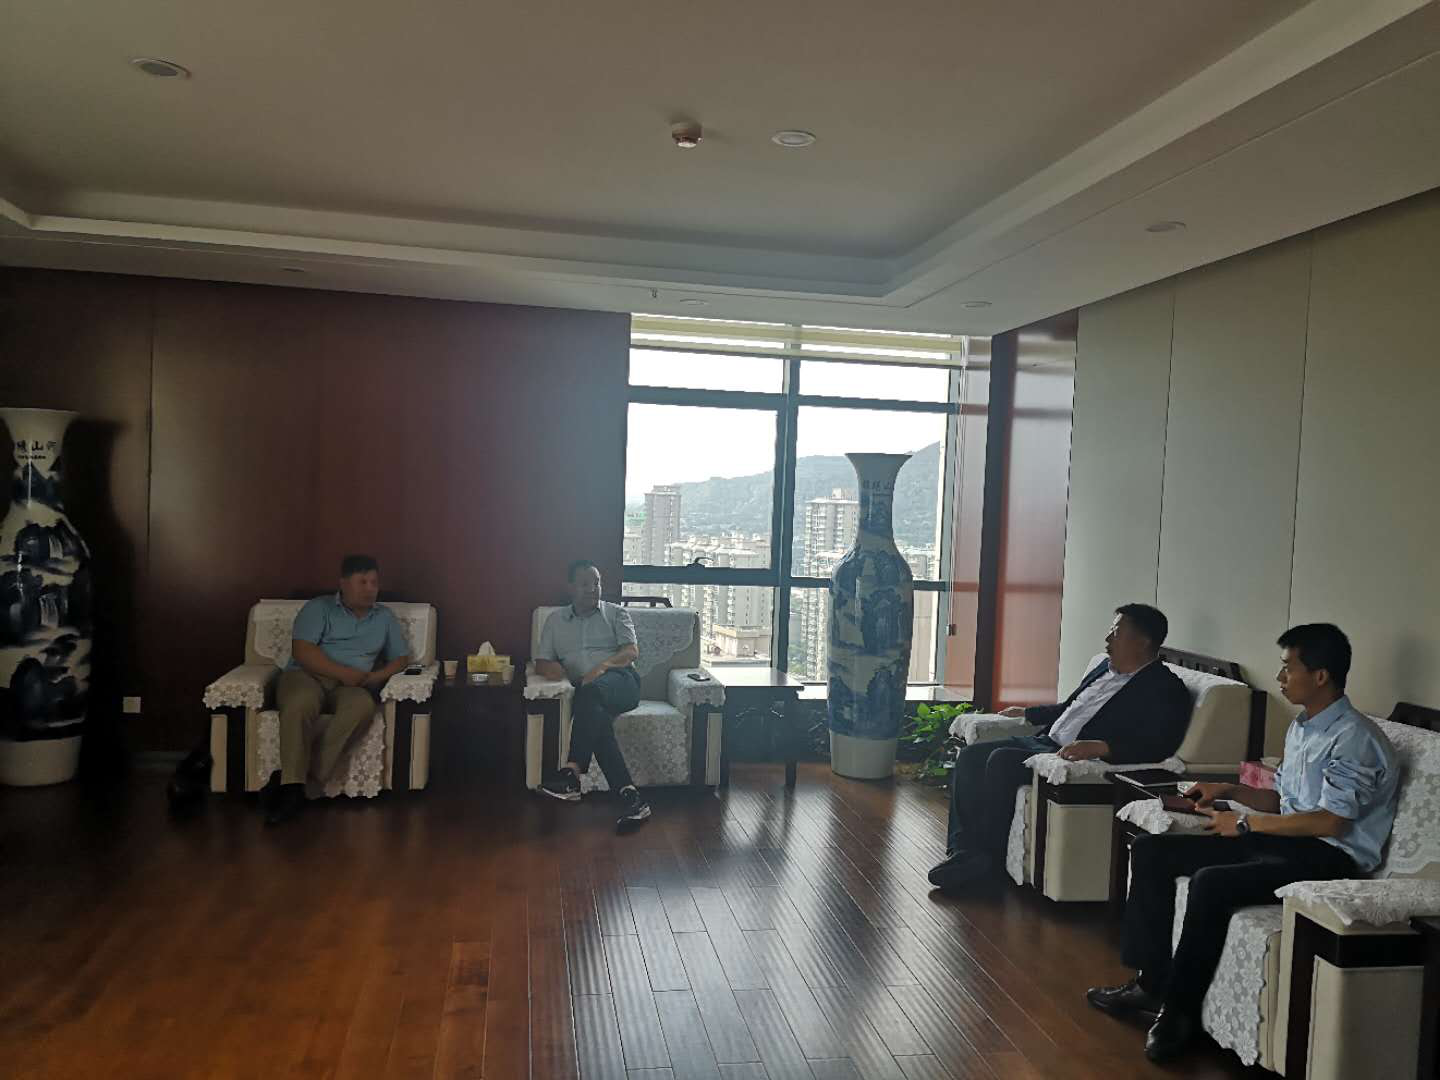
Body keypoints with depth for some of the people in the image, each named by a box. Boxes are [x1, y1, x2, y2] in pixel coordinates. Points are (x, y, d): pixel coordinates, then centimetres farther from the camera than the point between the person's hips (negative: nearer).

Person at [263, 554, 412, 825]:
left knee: (362, 705, -36)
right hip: (306, 675, -2)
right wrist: (343, 673, -16)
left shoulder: (385, 617, 20)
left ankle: (298, 777, -33)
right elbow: (301, 651, -6)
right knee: (301, 702, -40)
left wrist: (375, 676, -4)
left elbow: (401, 658, 18)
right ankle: (293, 785, -39)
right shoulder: (318, 608, 7)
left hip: (352, 686, 2)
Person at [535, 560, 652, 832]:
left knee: (591, 691, -38)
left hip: (620, 680, -2)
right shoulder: (555, 620, 24)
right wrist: (552, 667, -7)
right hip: (587, 694, 2)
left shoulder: (616, 613, 17)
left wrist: (602, 666, -16)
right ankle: (629, 796, -43)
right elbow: (541, 663, 19)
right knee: (596, 718, -35)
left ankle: (572, 772, -46)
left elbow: (632, 651, 3)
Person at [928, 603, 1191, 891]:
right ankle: (964, 847, -10)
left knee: (1002, 760, -28)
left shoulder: (1166, 689, -7)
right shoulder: (1106, 668, 20)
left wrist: (1099, 747, -33)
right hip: (1047, 742, 9)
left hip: (1081, 760, -9)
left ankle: (986, 856, -16)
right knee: (970, 756, -7)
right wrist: (1027, 713, 34)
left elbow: (1160, 746, -21)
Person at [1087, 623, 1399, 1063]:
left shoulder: (1356, 738, -15)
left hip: (1329, 858, -9)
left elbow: (1330, 821, -22)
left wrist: (1246, 822, -15)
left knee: (1211, 881, -34)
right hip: (1283, 842, 9)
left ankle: (1179, 1012, -19)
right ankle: (1150, 983, -2)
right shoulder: (1300, 728, 15)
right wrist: (1232, 791, 8)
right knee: (1150, 849, -3)